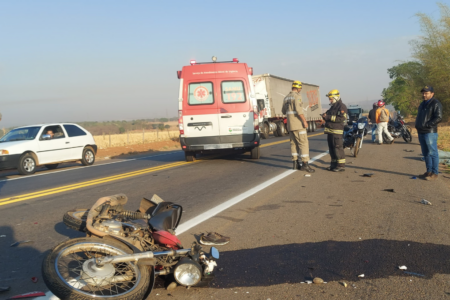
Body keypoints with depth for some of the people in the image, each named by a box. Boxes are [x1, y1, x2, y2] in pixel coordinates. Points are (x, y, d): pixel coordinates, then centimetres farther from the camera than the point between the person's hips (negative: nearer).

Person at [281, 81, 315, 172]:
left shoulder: (286, 98, 14)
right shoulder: (297, 96, -12)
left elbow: (284, 111, 20)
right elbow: (299, 110, -23)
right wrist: (304, 121, -20)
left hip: (290, 124, 8)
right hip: (298, 124, -8)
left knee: (294, 143, 13)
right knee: (303, 143, -7)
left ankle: (295, 163, 15)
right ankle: (305, 164, -11)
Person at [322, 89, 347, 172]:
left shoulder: (341, 106, -9)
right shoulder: (333, 106, 21)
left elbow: (341, 118, -21)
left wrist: (329, 117, -21)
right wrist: (325, 116, 7)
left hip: (337, 131, -10)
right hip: (330, 131, 10)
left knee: (338, 148, -10)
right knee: (331, 148, 12)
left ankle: (341, 166, -7)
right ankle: (334, 164, 19)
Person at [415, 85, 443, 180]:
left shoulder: (435, 104, -9)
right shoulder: (423, 104, 19)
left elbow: (438, 118, -17)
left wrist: (426, 125, -18)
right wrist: (417, 126, 10)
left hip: (430, 132, -9)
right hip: (421, 132, 9)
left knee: (432, 153, -5)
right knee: (426, 153, 13)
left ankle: (434, 173, 0)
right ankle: (429, 171, 21)